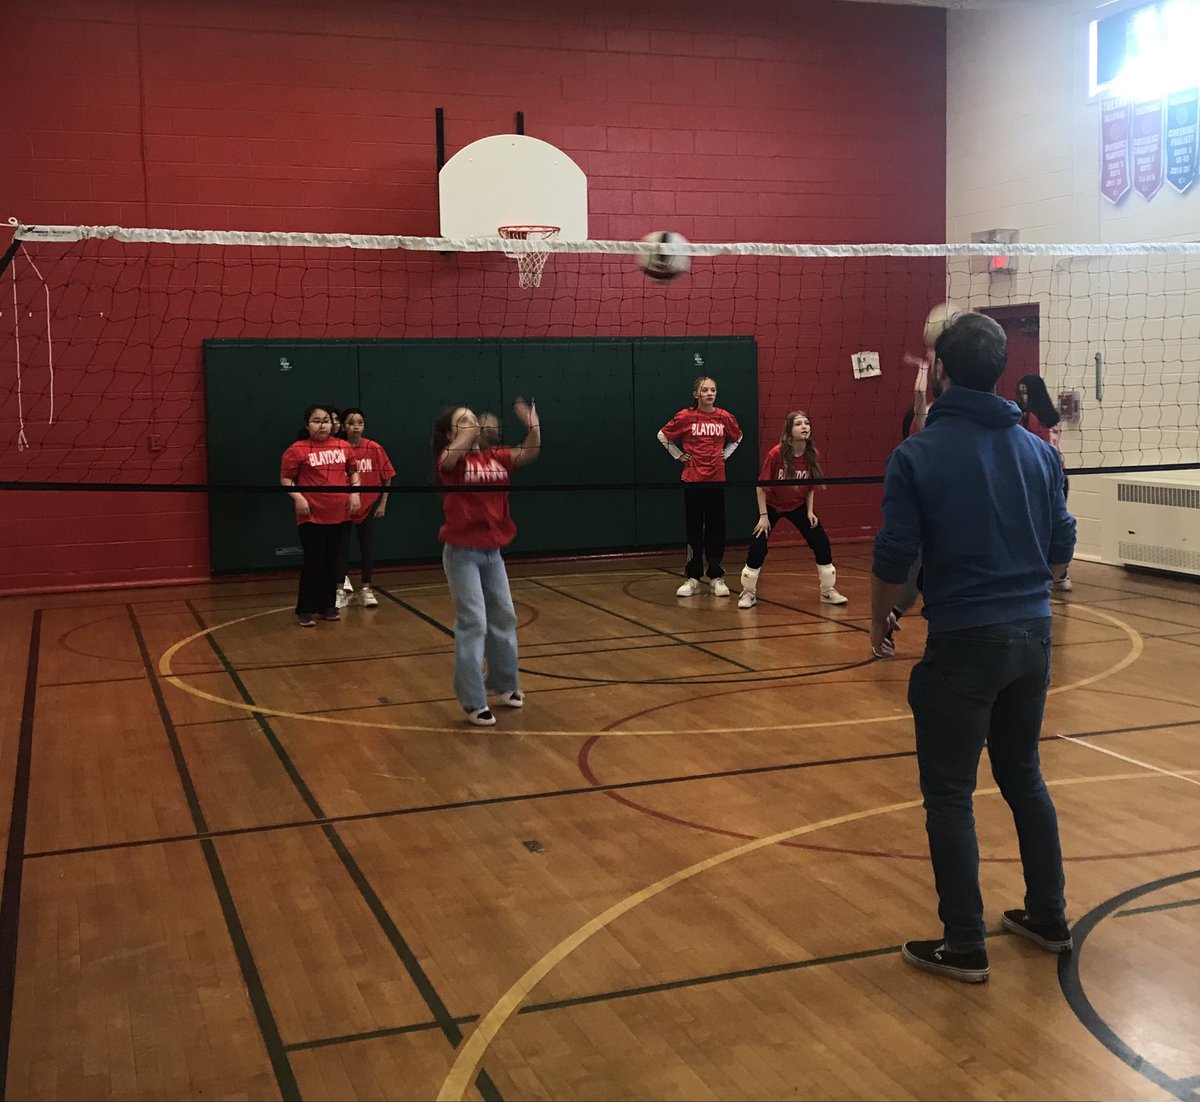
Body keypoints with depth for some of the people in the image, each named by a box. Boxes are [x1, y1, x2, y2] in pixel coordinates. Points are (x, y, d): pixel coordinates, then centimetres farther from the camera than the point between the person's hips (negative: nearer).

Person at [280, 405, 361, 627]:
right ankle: (305, 610, 11)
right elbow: (285, 478, -3)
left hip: (340, 515, 4)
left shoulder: (343, 446, 6)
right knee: (313, 563, 0)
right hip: (312, 516, -4)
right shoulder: (298, 449, -6)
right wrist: (297, 497, -18)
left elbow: (353, 471, 18)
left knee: (334, 563, 11)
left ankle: (328, 606, 23)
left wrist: (355, 492, 3)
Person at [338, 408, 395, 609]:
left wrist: (382, 504, -2)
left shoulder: (374, 448, -7)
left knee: (366, 546, 9)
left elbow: (387, 478, -1)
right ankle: (341, 591, 13)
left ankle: (366, 589, 18)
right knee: (342, 546, 3)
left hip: (369, 505, 1)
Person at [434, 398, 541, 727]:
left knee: (504, 618, 15)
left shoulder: (495, 457, 4)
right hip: (462, 552, -6)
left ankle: (504, 683, 33)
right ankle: (473, 701, 1)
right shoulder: (450, 460, -9)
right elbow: (454, 454, -33)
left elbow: (530, 453, -8)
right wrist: (474, 429, -38)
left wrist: (532, 423, -23)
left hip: (492, 551, 6)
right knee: (473, 623, -7)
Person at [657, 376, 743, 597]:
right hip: (693, 480, -2)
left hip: (717, 479, 2)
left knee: (716, 529, 4)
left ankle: (716, 578, 12)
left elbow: (737, 437, 21)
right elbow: (662, 436, 7)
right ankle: (693, 579, 10)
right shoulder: (686, 417, -5)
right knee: (694, 529, 4)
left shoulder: (725, 417, 1)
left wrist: (726, 454, 8)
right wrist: (678, 455, 2)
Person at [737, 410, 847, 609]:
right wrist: (763, 516, -18)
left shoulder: (813, 455, -16)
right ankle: (748, 593, 9)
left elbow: (810, 487, 0)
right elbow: (761, 485, -18)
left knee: (821, 543, -4)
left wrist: (809, 511, -7)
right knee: (758, 547, -10)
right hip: (772, 505, -3)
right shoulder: (776, 454, -27)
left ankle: (828, 592, 13)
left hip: (798, 506, 3)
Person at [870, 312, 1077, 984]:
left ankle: (965, 947, 10)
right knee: (1024, 777, 21)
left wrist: (879, 624, 5)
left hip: (963, 643, -5)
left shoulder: (917, 456, -12)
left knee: (949, 795, 5)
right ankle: (1049, 918, 30)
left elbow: (894, 558, -11)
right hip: (1033, 637, 6)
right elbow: (1063, 549, 10)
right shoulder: (1039, 451, 3)